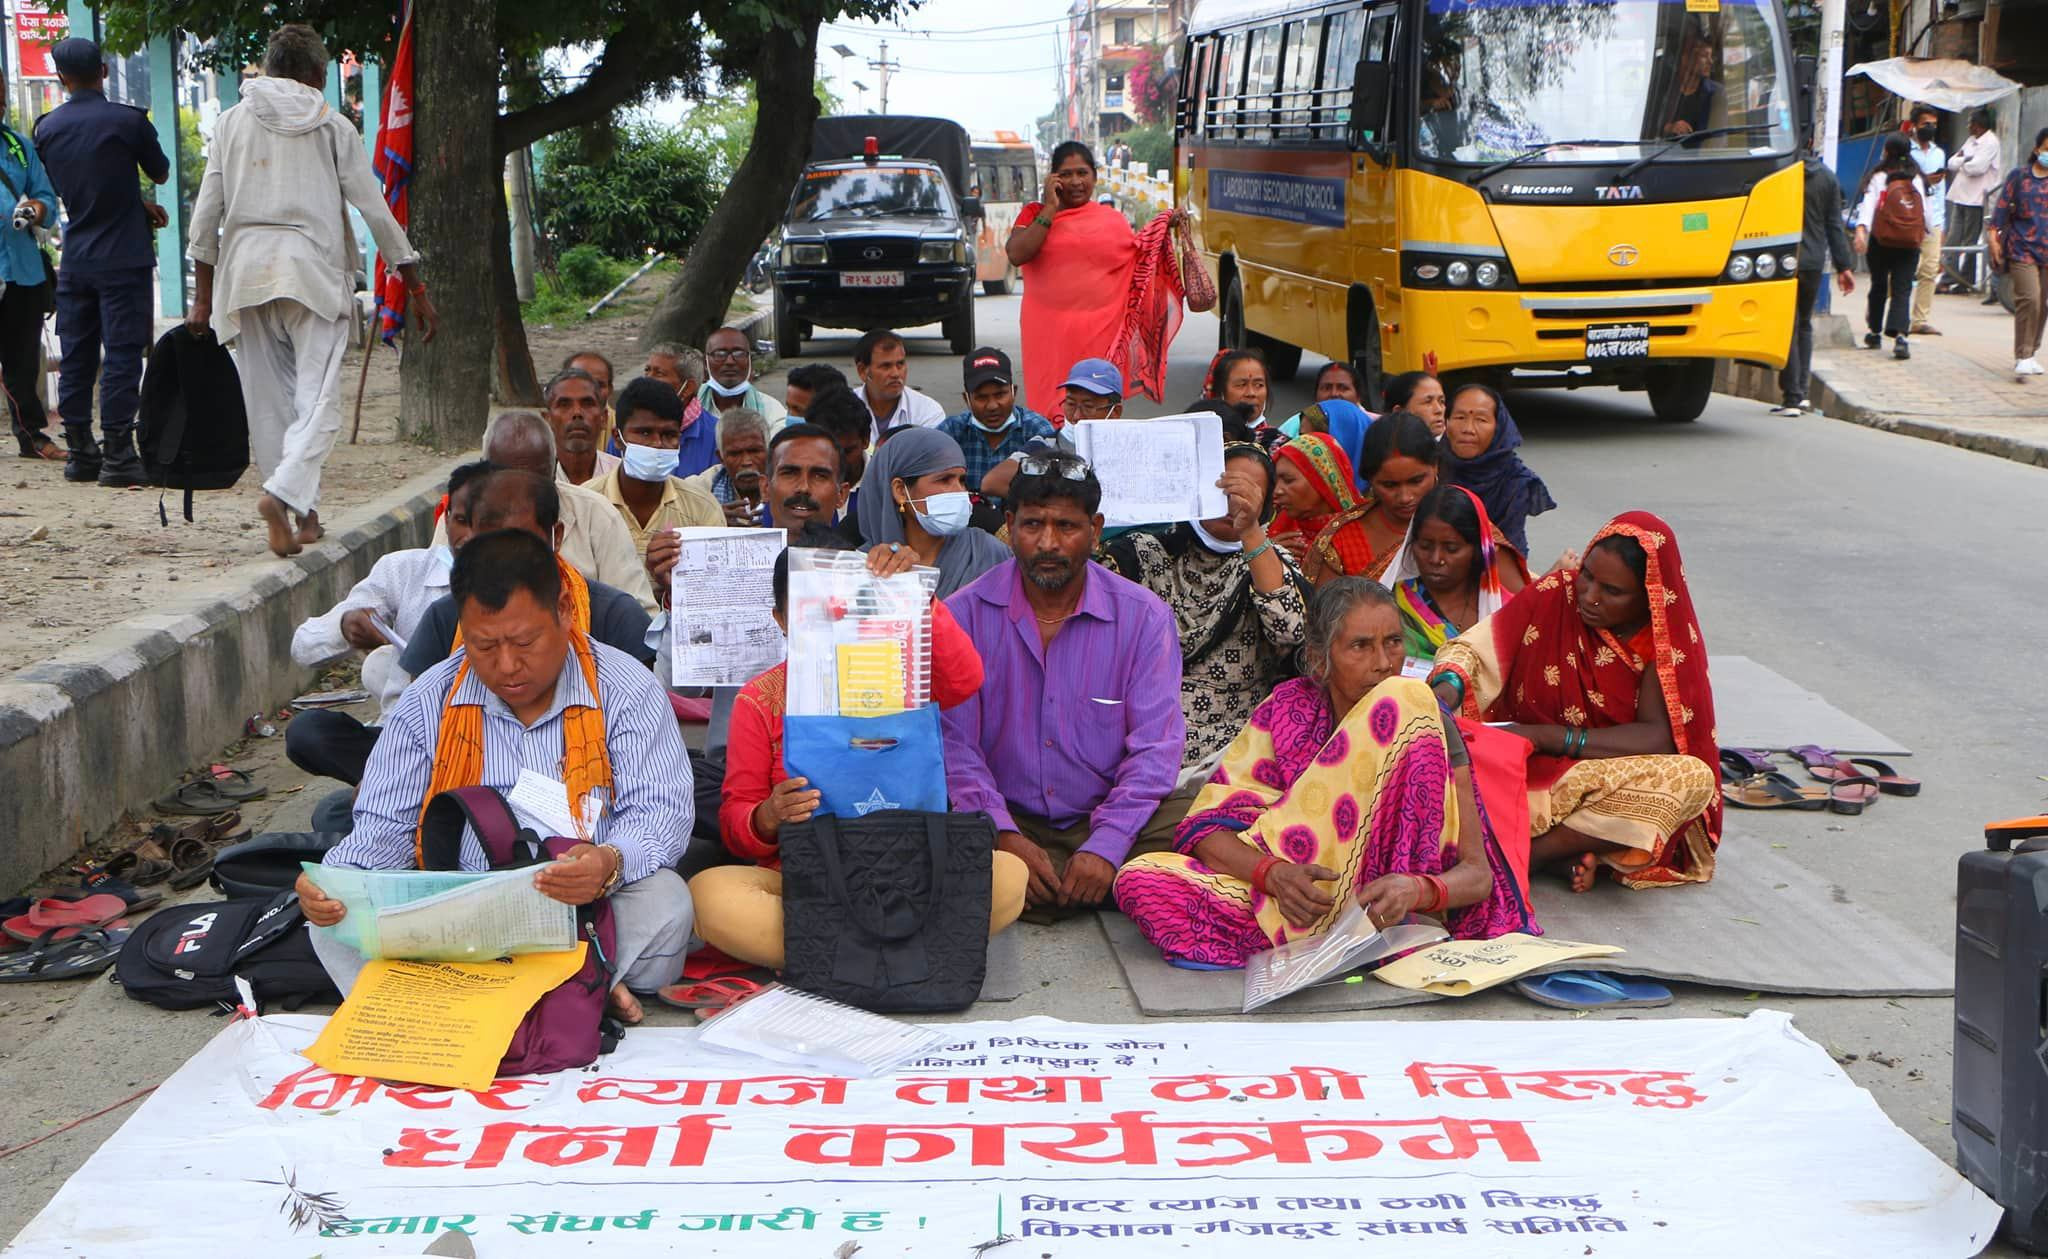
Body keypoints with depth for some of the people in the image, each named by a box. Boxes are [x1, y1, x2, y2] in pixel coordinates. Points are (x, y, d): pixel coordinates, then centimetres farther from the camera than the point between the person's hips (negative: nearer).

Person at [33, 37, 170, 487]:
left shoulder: (46, 128, 5)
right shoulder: (128, 121, -10)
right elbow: (160, 174, 4)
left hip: (74, 260, 5)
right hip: (124, 259, -5)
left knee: (76, 357, 10)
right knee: (123, 355, -3)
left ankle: (79, 451, 15)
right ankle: (117, 455, -5)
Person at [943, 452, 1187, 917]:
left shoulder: (1144, 617, 0)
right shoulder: (964, 615, 0)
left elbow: (1154, 747, -5)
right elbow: (953, 741, -5)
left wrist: (1105, 847, -18)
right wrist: (1004, 836, -20)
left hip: (1112, 817, 0)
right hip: (1007, 820, 0)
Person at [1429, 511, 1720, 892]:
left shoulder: (1668, 640, -8)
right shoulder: (1554, 596, -6)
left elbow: (1659, 738, -17)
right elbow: (1473, 647, -7)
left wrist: (1547, 737, -24)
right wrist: (1449, 684, -31)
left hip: (1616, 782, 0)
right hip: (1534, 773, 0)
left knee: (1694, 778, -32)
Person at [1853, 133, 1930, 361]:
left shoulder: (1878, 178, -3)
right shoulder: (1917, 179, 6)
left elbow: (1868, 205, -16)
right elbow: (1925, 211, 12)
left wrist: (1861, 230, -27)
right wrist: (1928, 231, 29)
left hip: (1881, 241, -1)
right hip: (1910, 244, 1)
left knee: (1878, 286, 16)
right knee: (1902, 290, -3)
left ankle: (1875, 332, 28)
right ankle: (1899, 335, -22)